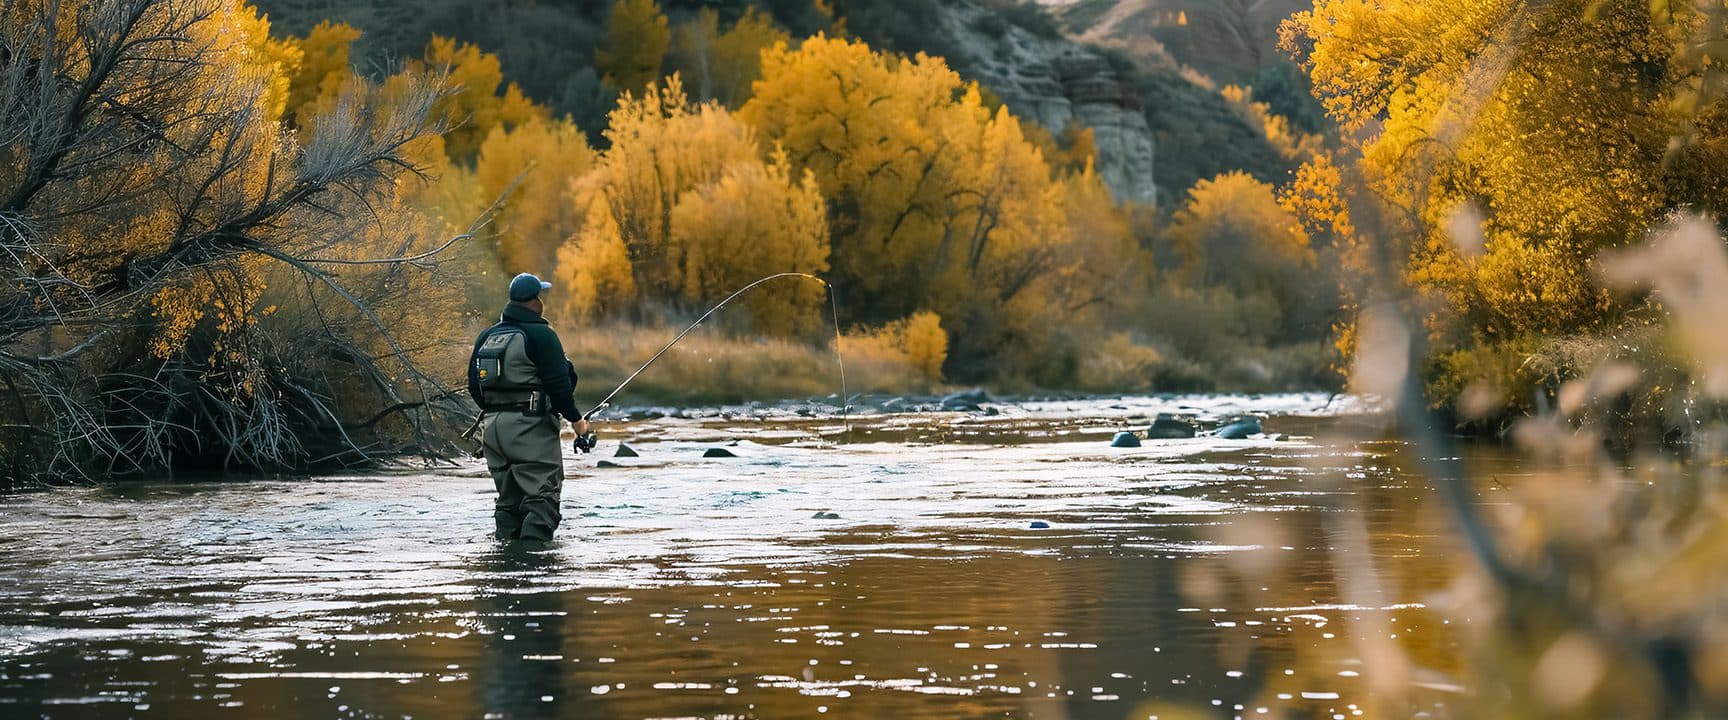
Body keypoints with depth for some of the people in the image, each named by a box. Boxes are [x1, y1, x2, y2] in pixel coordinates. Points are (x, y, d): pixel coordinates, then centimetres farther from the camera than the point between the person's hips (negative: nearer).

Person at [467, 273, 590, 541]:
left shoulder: (486, 337, 12)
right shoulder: (540, 335, -9)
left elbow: (474, 387, 15)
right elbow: (558, 384, -14)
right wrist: (575, 419, -3)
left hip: (494, 426, 7)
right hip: (531, 427, -7)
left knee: (508, 498, 13)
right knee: (543, 496, -7)